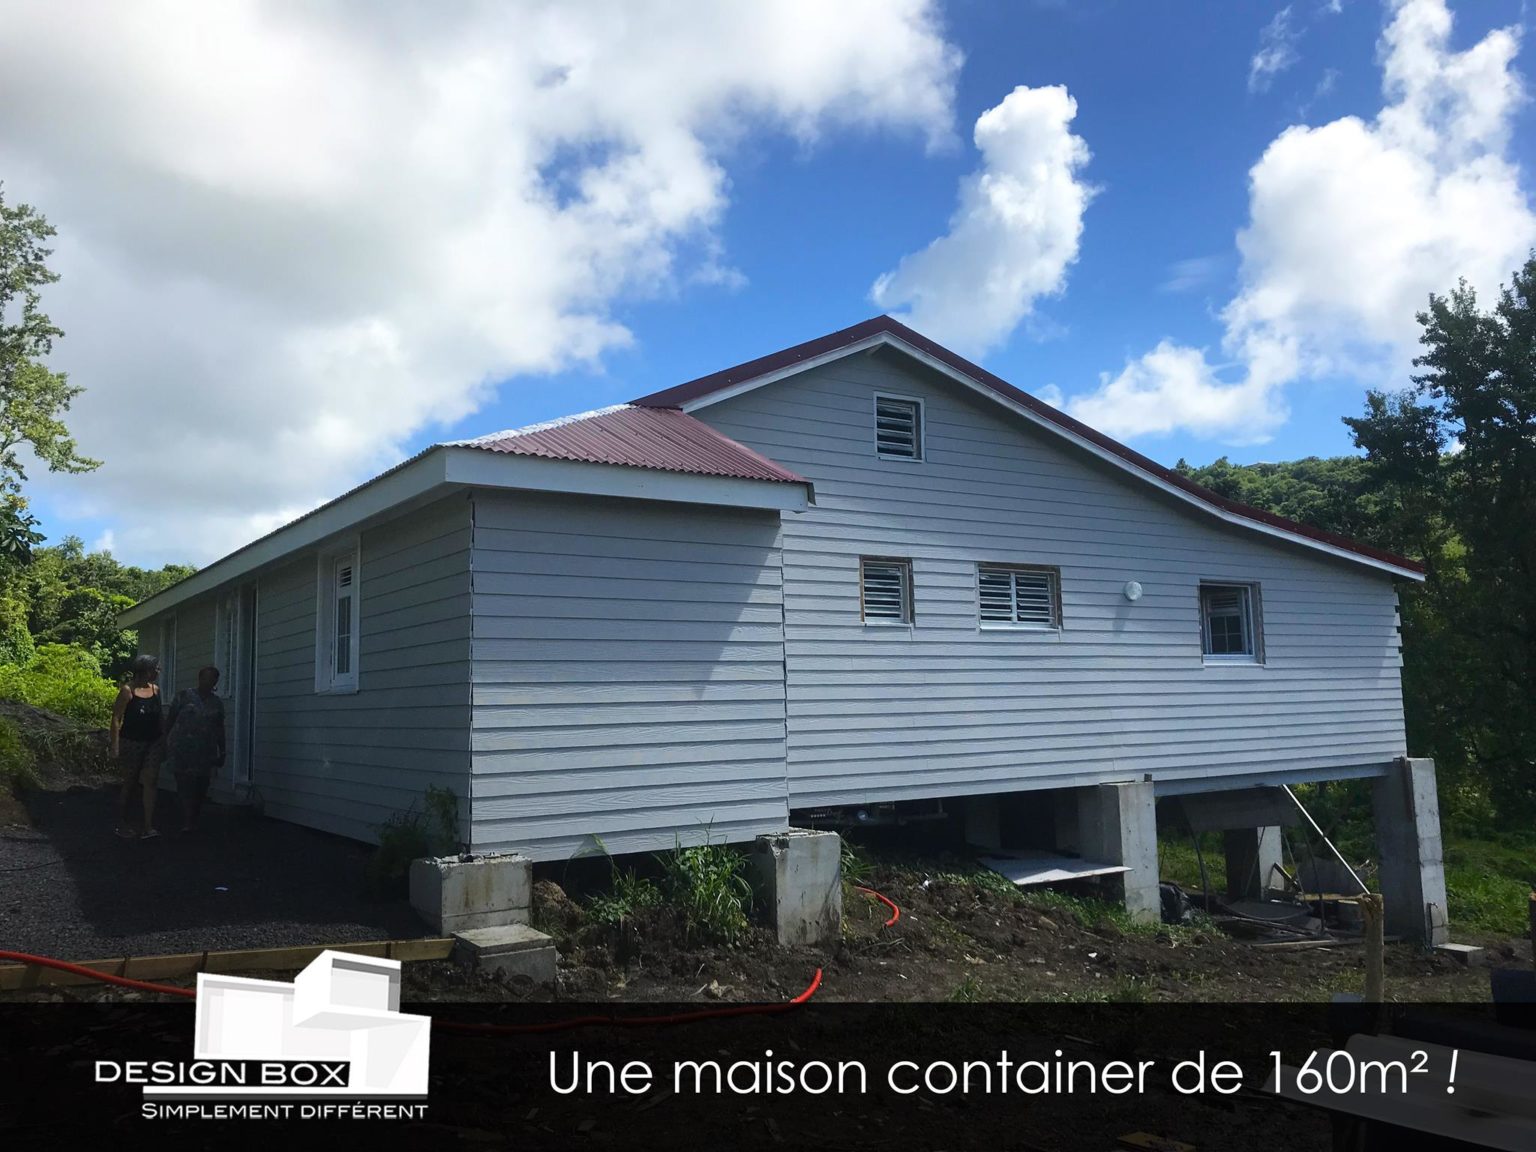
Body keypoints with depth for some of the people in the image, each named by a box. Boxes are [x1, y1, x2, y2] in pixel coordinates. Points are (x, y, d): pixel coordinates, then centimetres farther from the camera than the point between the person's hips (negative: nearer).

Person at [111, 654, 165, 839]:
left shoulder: (156, 689, 7)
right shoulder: (128, 690, -10)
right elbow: (116, 719, -12)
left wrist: (163, 741, 16)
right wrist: (115, 746, -17)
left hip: (152, 743, 4)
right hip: (131, 742, -4)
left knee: (150, 782, -7)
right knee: (130, 783, 9)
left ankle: (148, 827, -10)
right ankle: (124, 821, 27)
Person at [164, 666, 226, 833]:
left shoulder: (217, 703, 13)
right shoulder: (183, 697, 4)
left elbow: (220, 729, 16)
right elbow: (170, 720, 7)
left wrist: (222, 752, 15)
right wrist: (165, 742, 3)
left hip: (205, 752, 3)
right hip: (183, 750, -3)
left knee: (201, 788, 1)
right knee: (185, 785, -11)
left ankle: (193, 821, 12)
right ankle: (187, 822, -14)